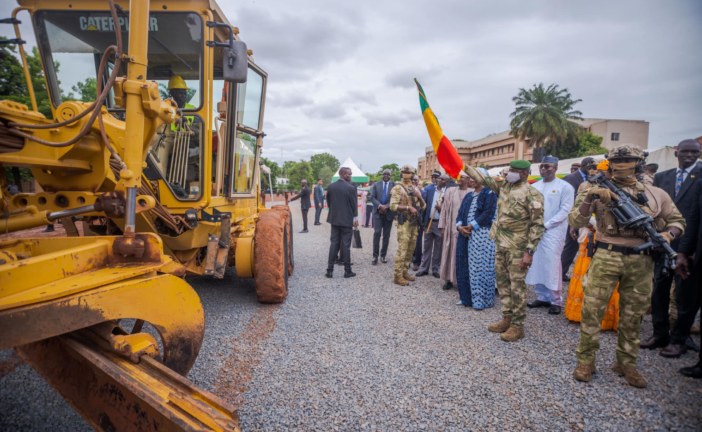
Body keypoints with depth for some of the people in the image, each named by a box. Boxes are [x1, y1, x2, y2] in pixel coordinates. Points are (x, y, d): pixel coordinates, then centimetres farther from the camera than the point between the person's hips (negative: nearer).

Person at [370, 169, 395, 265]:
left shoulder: (394, 185, 4)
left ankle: (383, 255, 17)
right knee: (377, 233, -9)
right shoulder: (376, 184, 9)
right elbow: (372, 197, 1)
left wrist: (386, 206, -15)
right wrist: (380, 206, -14)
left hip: (389, 212, 0)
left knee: (386, 235, 6)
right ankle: (375, 256, -3)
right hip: (378, 212, 0)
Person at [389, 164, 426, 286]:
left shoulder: (416, 189, 15)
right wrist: (408, 208, -21)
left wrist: (419, 197, -5)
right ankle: (398, 276, -4)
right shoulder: (398, 188, -5)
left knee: (410, 249, 11)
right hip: (404, 222, -7)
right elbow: (393, 206, -14)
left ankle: (404, 271, 21)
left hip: (414, 222, 7)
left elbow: (423, 206, 14)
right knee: (402, 249, -9)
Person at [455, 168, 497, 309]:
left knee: (480, 266, -5)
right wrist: (460, 226, -8)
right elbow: (460, 213, 12)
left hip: (482, 235, -7)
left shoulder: (489, 194, -4)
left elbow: (487, 214, -14)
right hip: (466, 234, 7)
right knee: (465, 266, 8)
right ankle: (467, 296, 18)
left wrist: (471, 226, -16)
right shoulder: (468, 196, 19)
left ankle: (481, 299, 3)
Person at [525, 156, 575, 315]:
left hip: (553, 231, -5)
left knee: (552, 265, -5)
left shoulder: (565, 186, -2)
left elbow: (565, 210, -7)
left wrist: (546, 225, -13)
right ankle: (542, 296, 19)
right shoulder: (534, 186, 11)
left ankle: (556, 300, 7)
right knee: (536, 265, 6)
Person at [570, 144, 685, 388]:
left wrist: (668, 234, -4)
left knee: (632, 316, 12)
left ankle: (626, 364, 27)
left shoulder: (656, 194, 8)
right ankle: (585, 360, 13)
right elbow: (575, 222, -5)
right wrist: (589, 198, -20)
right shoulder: (599, 191, 1)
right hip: (605, 258, -2)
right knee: (592, 309, -1)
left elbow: (677, 220, 18)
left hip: (641, 263, 2)